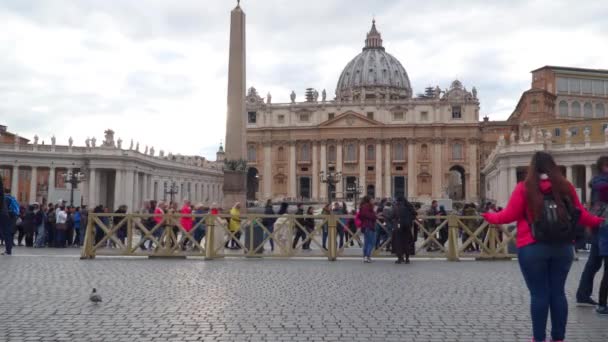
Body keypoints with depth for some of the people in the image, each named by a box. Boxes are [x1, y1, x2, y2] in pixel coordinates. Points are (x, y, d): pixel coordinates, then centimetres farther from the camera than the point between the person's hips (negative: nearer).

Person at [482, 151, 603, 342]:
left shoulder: (524, 188, -5)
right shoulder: (566, 187, 5)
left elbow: (510, 215, -4)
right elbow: (580, 214, 13)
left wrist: (490, 217, 14)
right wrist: (597, 221, 32)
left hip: (532, 248, -3)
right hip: (562, 247, 4)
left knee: (538, 293, 1)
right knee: (558, 292, 10)